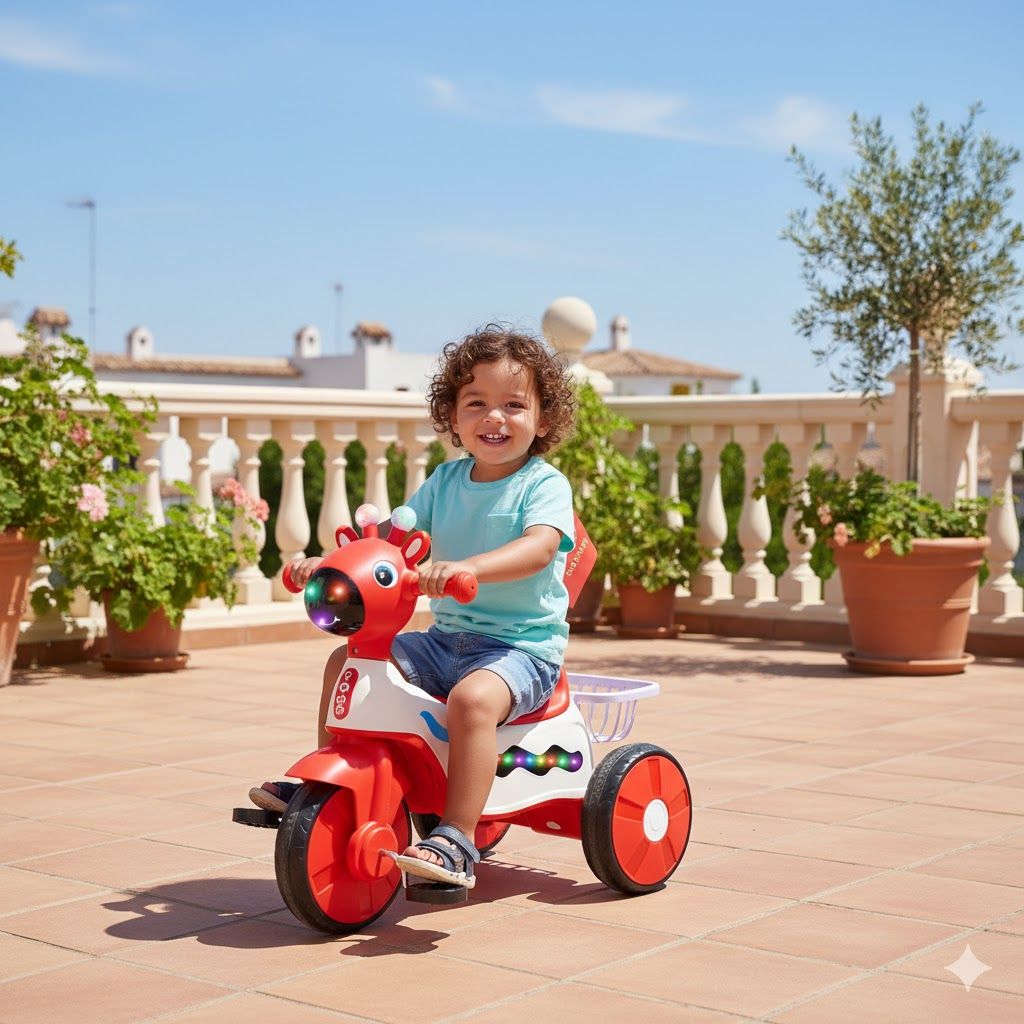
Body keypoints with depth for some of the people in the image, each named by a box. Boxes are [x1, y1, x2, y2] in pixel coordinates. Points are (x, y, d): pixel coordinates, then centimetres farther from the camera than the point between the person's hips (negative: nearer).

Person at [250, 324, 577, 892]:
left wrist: (465, 567, -46)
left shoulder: (543, 484, -9)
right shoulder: (445, 480, 10)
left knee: (473, 697, -36)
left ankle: (456, 842, -34)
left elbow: (539, 547, -29)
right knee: (346, 660, -1)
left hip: (522, 647, -7)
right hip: (447, 637, 7)